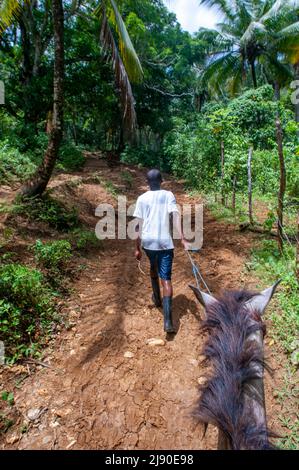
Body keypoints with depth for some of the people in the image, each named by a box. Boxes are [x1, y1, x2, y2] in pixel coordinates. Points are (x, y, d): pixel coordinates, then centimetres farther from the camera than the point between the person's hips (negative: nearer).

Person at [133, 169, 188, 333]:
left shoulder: (142, 198, 7)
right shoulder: (168, 195, 5)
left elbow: (139, 225, 3)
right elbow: (176, 215, -11)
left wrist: (137, 248, 8)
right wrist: (182, 239, -19)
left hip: (148, 241, 2)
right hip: (165, 242, -2)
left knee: (153, 267, 30)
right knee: (166, 278, -1)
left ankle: (157, 298, 46)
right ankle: (168, 321, -11)